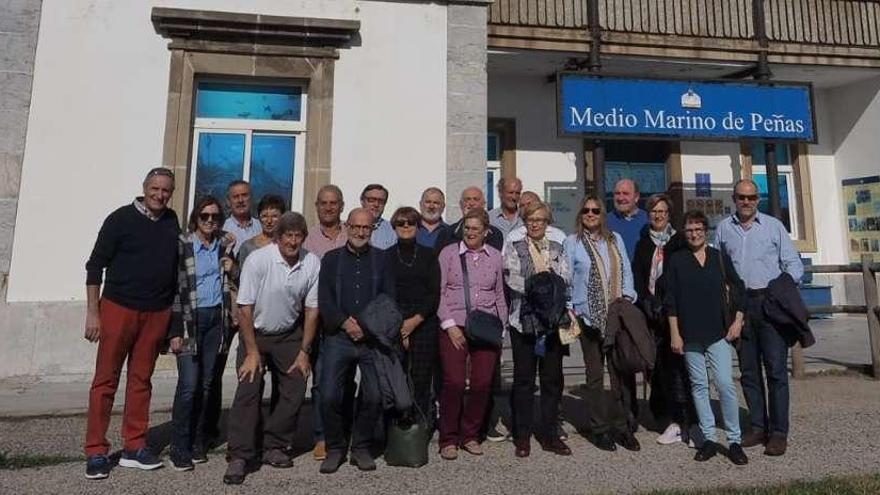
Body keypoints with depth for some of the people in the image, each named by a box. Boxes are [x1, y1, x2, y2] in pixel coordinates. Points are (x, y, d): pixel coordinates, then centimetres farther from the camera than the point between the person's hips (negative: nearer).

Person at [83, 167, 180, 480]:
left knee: (141, 381, 10)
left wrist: (175, 313, 11)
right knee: (106, 380, 3)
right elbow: (95, 265, -3)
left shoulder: (172, 222, 8)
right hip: (118, 309, -3)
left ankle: (134, 448, 19)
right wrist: (92, 312, -7)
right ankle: (96, 452, 13)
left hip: (157, 314, 4)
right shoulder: (121, 219, -4)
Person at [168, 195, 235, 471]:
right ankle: (180, 450, 7)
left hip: (217, 318, 4)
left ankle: (198, 444, 20)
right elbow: (174, 289, -7)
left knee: (206, 384, 8)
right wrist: (175, 331, -10)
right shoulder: (181, 246, -6)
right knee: (189, 385, -7)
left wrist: (231, 270, -2)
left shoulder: (225, 245, 7)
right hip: (189, 318, -4)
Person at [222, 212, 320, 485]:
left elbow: (311, 309, -4)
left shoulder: (313, 263, -12)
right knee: (248, 390, -11)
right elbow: (245, 308, -15)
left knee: (294, 390, 3)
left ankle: (273, 447, 20)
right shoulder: (258, 259, -20)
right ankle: (239, 456, 1)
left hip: (289, 335, 3)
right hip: (255, 333, -3)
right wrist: (252, 351, -15)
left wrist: (304, 352, -3)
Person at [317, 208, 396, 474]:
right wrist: (345, 323, -11)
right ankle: (335, 448, 18)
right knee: (329, 395, -4)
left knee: (375, 396, -3)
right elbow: (324, 300, 2)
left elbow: (389, 299, 4)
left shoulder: (381, 259, 9)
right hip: (338, 336, 0)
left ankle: (361, 447, 19)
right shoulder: (331, 259, 10)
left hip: (373, 339, 0)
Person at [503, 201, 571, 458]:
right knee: (524, 379, 4)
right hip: (524, 320, -2)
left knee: (552, 378, 7)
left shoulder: (557, 249, 14)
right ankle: (522, 437, 16)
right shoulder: (514, 249, 6)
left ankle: (549, 434, 21)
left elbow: (566, 278, 1)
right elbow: (512, 280, -7)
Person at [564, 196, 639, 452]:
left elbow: (626, 272, 14)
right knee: (595, 376, 6)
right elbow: (566, 279, 1)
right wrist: (569, 311, -4)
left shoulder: (615, 239, 13)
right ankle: (600, 429, 17)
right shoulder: (572, 243, 2)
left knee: (623, 372, 0)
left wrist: (627, 297, 1)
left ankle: (627, 427, 14)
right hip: (589, 317, -2)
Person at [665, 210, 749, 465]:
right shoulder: (677, 260, 2)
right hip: (690, 335, 0)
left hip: (718, 332, 0)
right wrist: (674, 334, -2)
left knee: (726, 384, -4)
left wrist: (738, 320, 4)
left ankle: (735, 441, 10)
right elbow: (671, 300, 1)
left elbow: (738, 289, 13)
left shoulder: (720, 258, 5)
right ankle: (709, 439, 17)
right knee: (699, 386, 6)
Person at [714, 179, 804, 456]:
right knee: (748, 370, 8)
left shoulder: (773, 226, 7)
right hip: (739, 304, 2)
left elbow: (794, 264, 6)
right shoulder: (723, 228, 11)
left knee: (776, 369, -3)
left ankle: (778, 432, 5)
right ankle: (758, 427, 19)